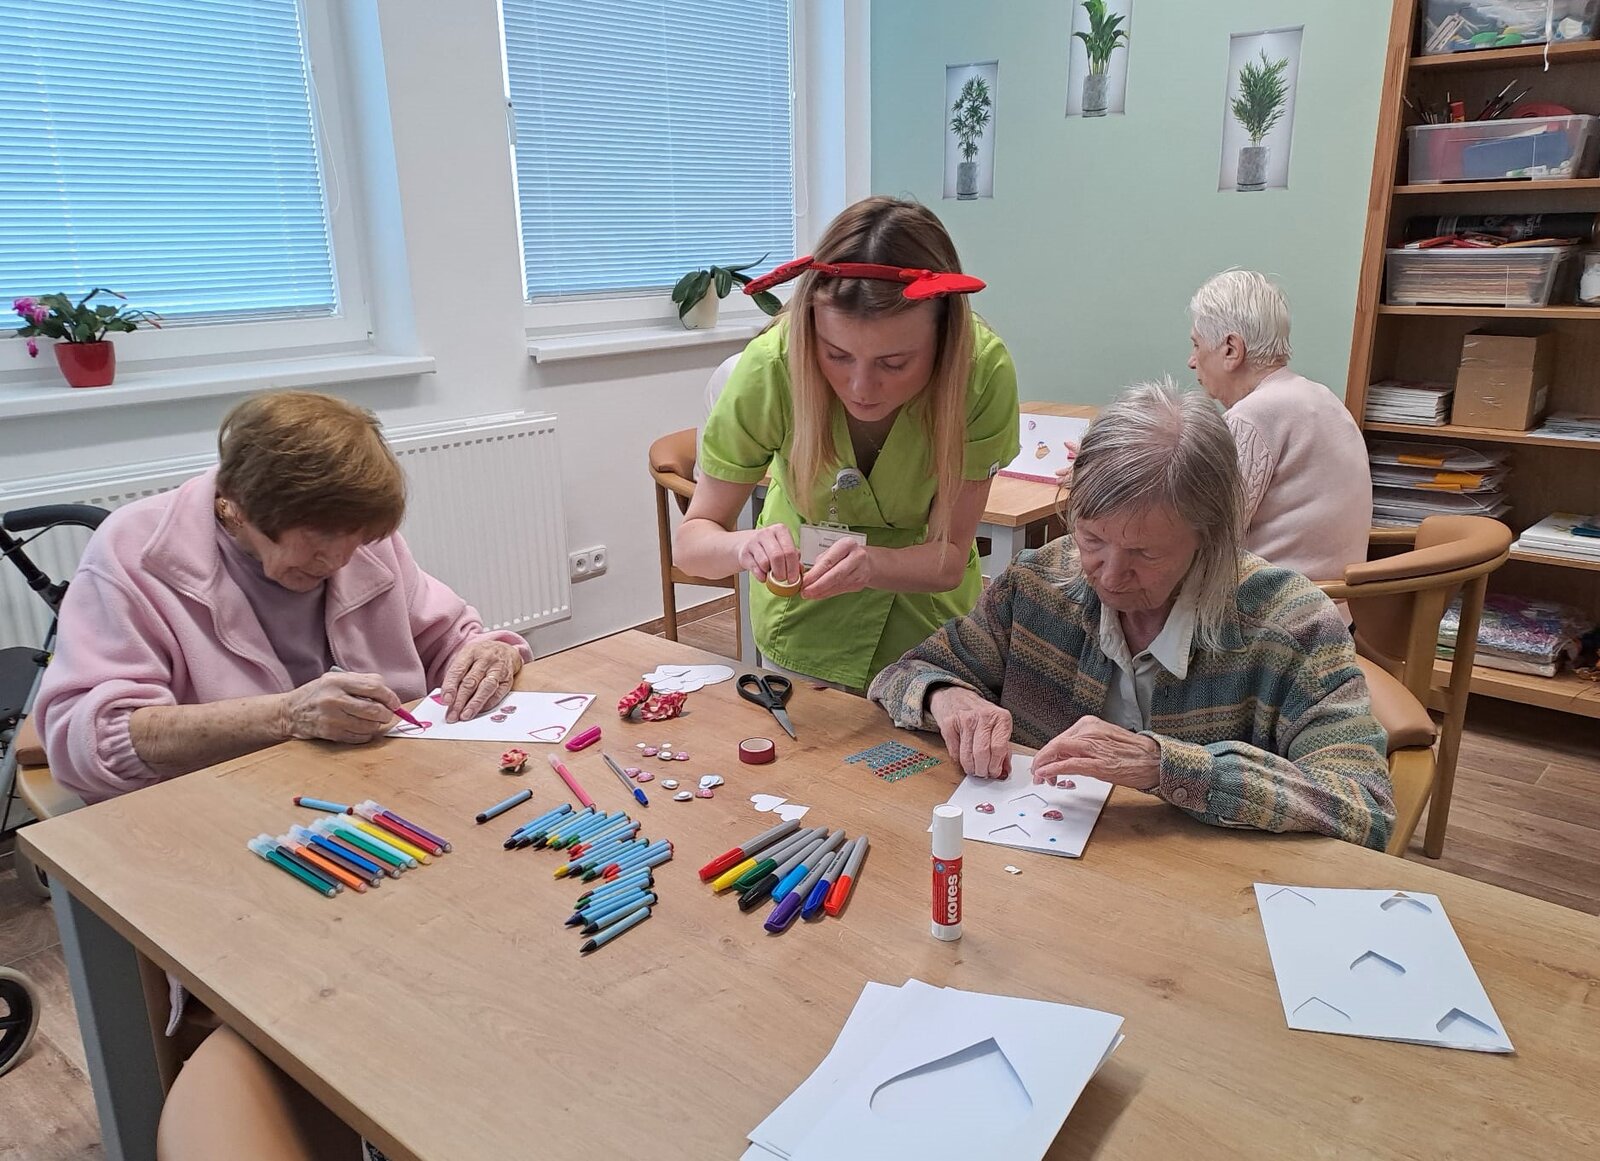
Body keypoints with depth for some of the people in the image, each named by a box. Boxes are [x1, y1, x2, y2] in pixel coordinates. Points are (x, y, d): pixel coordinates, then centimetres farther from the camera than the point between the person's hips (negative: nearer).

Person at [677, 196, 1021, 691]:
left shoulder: (982, 368, -29)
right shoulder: (772, 363, -30)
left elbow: (948, 560, -23)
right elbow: (691, 541, -21)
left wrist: (870, 563, -44)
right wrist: (745, 544, -43)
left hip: (928, 619, 0)